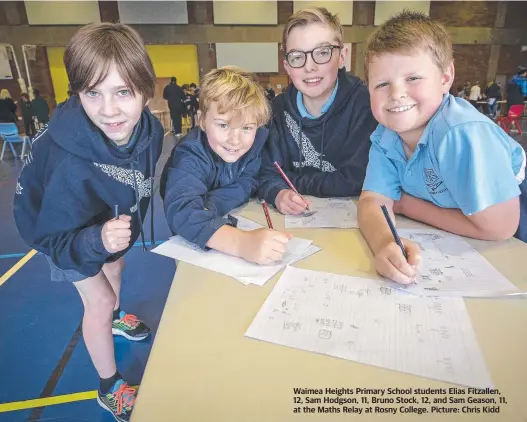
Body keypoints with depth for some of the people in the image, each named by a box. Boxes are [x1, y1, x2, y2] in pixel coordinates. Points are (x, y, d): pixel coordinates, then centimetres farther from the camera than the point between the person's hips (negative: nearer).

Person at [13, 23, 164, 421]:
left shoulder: (150, 129, -30)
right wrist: (97, 240, -56)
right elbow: (55, 240, -36)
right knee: (98, 299, 1)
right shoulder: (71, 163, -46)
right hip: (57, 225, -5)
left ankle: (116, 317, 65)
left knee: (114, 268, 29)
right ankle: (110, 389, 28)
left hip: (110, 220, 6)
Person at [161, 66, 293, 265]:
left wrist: (204, 204, -30)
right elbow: (181, 212, -44)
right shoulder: (191, 156, -29)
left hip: (236, 222, 3)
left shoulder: (257, 138, -15)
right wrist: (242, 243, -58)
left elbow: (246, 186, -14)